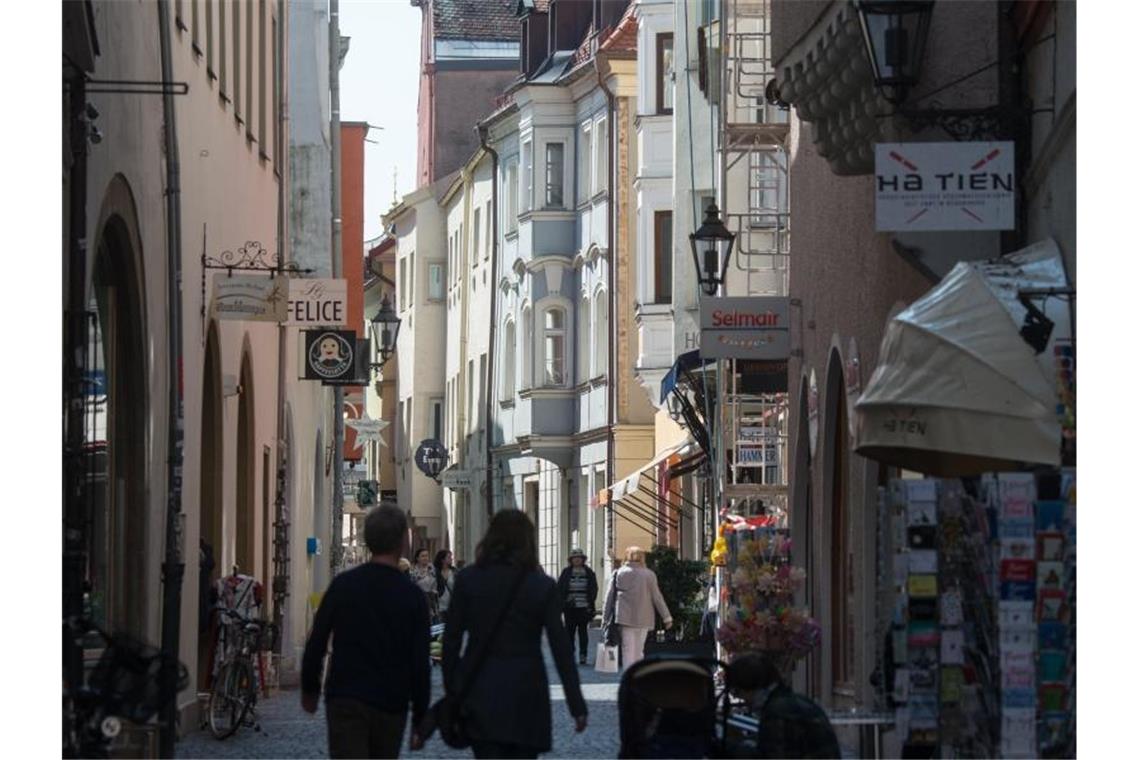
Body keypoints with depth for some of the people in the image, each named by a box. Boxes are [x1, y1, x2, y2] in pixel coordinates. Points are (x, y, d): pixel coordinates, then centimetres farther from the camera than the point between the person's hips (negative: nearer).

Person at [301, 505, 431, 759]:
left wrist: (309, 688, 15)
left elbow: (316, 643, 1)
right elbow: (420, 663, -4)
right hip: (391, 705, 1)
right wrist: (420, 719, 4)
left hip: (344, 701, -1)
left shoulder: (343, 584, -2)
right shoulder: (412, 595, -5)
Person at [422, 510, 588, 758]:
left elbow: (451, 638, 0)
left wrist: (451, 688, 11)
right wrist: (577, 705, -3)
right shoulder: (543, 586, -4)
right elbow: (560, 647, -6)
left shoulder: (467, 579, -1)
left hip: (480, 693, 0)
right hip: (526, 694, 0)